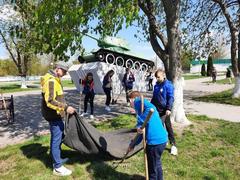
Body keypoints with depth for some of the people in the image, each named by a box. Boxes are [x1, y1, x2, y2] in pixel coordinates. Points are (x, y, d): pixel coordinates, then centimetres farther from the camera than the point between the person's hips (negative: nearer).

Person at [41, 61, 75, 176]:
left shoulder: (55, 79, 12)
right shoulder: (51, 81, -21)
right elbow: (50, 101, -27)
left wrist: (64, 107, 21)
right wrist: (65, 108, -29)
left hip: (55, 114, 10)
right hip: (54, 115, -10)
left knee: (57, 137, 20)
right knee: (56, 139, -2)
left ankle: (57, 159, 36)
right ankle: (57, 167, 11)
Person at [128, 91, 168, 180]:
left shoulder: (138, 101, -8)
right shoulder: (143, 108, 18)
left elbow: (150, 108, -32)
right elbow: (144, 130, 20)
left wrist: (139, 124, -23)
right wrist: (134, 143, 21)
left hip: (155, 141, -9)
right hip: (162, 139, 9)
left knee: (152, 168, 13)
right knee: (156, 164, 30)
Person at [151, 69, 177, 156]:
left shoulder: (168, 85, -12)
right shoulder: (156, 85, 9)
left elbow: (171, 98, -15)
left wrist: (168, 108, -22)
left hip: (164, 110, -7)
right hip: (157, 110, 7)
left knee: (168, 127, 1)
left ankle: (173, 145, 15)